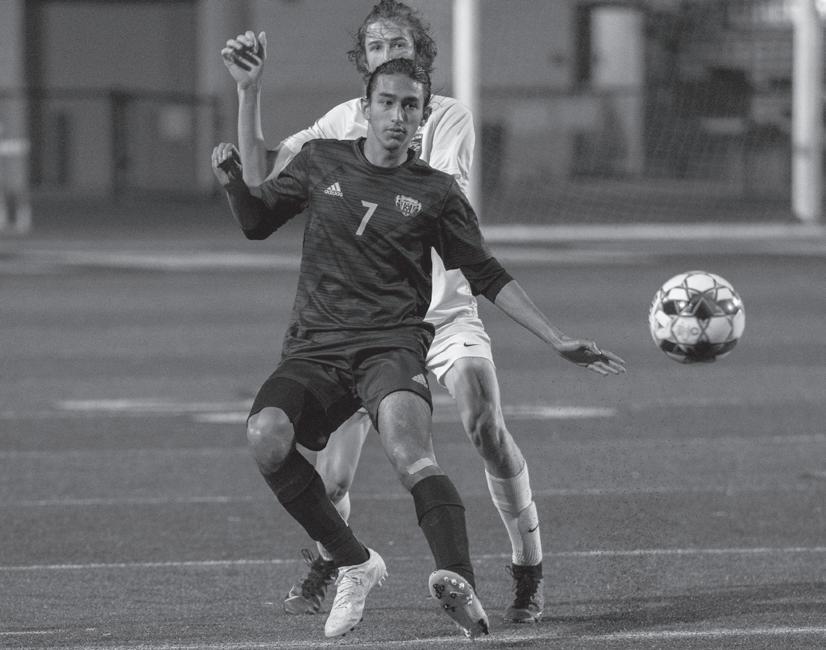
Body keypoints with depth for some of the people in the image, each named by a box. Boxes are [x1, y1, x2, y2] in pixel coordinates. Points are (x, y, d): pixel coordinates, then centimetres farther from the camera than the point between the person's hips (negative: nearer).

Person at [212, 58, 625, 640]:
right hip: (314, 347, 2)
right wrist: (230, 181, 1)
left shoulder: (434, 192, 9)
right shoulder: (323, 162, 12)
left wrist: (558, 341, 9)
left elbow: (488, 276, 15)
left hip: (393, 344, -2)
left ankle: (460, 584, -49)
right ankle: (355, 565, -11)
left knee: (411, 453, -33)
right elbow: (258, 221, 23)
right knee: (267, 434, -28)